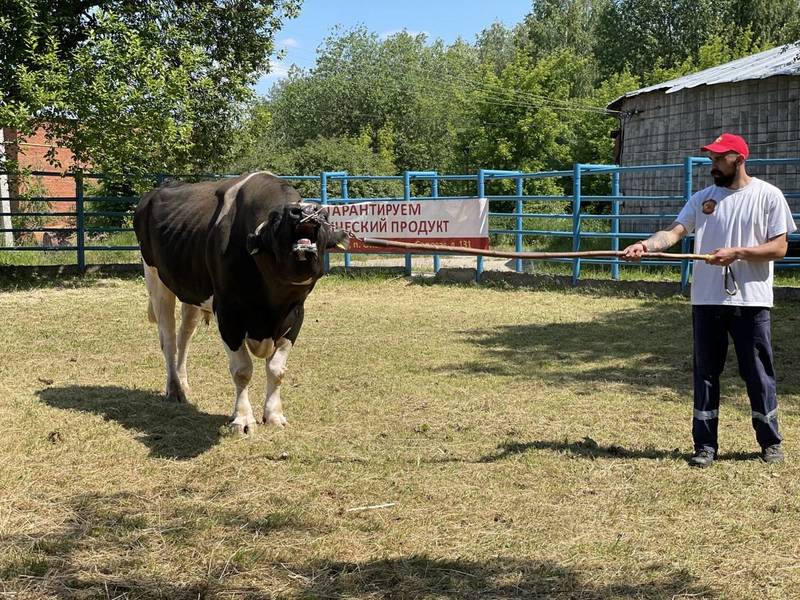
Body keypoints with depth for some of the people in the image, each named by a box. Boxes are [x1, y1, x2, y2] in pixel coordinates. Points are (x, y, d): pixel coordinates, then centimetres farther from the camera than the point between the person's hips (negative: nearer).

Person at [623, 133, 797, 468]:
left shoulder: (767, 195, -1)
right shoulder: (703, 198, 8)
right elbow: (674, 232, -4)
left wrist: (736, 253, -18)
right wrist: (646, 245, -24)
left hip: (751, 301, -3)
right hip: (707, 300, 3)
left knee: (758, 374, 6)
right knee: (706, 373, 7)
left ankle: (770, 442, 21)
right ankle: (705, 445, 15)